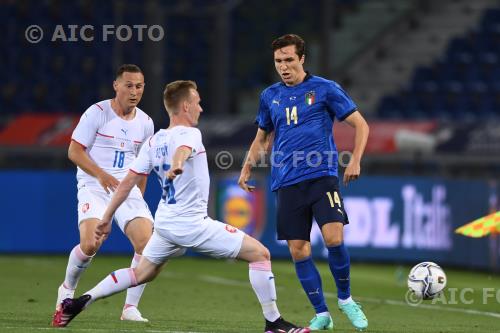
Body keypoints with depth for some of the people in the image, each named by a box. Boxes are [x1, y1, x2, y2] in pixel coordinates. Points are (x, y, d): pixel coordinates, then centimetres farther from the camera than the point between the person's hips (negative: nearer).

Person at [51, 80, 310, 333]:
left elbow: (128, 182, 9)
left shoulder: (154, 142, 10)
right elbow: (182, 149, -36)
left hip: (165, 223, 8)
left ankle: (80, 302, 13)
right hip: (191, 224, -8)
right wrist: (176, 165, -58)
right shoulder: (189, 133, -11)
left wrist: (106, 218, 15)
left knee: (142, 273, 24)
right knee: (259, 253, -4)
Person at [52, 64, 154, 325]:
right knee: (90, 243, -24)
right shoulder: (97, 113, -6)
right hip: (94, 187, -4)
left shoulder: (145, 123, 9)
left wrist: (138, 198, 20)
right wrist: (102, 175, -19)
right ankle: (67, 289, 6)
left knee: (147, 244, -15)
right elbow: (74, 151, -7)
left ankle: (130, 308, -3)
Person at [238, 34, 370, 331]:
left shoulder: (325, 89, 0)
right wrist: (247, 168, 14)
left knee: (334, 238, -20)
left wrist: (355, 161, -10)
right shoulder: (270, 96, 13)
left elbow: (361, 125, 2)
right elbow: (262, 138, 27)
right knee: (299, 251, -1)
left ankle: (345, 299, 3)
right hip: (287, 183, 4)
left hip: (321, 176, -4)